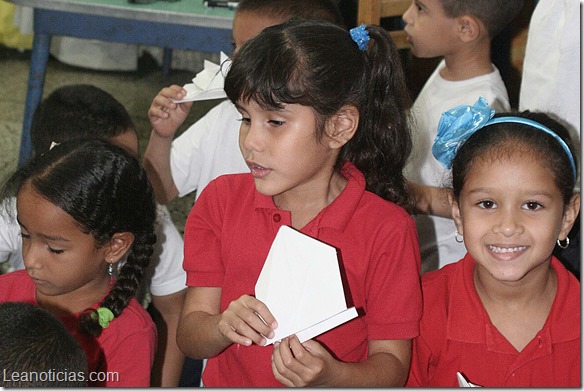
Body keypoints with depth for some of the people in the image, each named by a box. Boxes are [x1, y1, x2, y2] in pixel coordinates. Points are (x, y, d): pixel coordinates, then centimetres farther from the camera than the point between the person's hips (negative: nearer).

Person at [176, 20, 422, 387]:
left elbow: (391, 365, -6)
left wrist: (331, 375, -24)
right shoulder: (220, 201, 2)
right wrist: (222, 328, -19)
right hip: (227, 383, 3)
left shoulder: (387, 230, -8)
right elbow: (188, 336, 0)